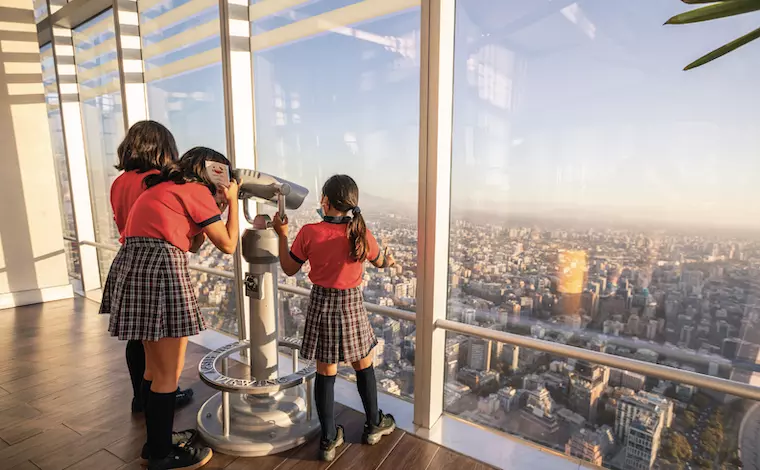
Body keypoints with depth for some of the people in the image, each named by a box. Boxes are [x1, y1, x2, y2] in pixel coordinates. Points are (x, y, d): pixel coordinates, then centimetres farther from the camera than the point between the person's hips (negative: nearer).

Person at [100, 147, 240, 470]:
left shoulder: (165, 188, 23)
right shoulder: (196, 190, -3)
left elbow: (192, 244, 23)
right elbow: (228, 244, -2)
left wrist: (217, 204, 20)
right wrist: (231, 201, 8)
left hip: (135, 268, 10)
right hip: (159, 271, -10)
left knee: (156, 367, 19)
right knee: (168, 373, 4)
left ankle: (155, 443, 32)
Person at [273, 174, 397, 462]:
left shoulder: (309, 233, -14)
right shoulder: (361, 234, -12)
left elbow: (289, 269, -2)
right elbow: (380, 262, 7)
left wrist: (282, 235, 6)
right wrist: (389, 260, 30)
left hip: (321, 305, 1)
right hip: (351, 306, 0)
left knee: (325, 373, 12)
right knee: (364, 367, 19)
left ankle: (329, 440, 23)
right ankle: (374, 425, 36)